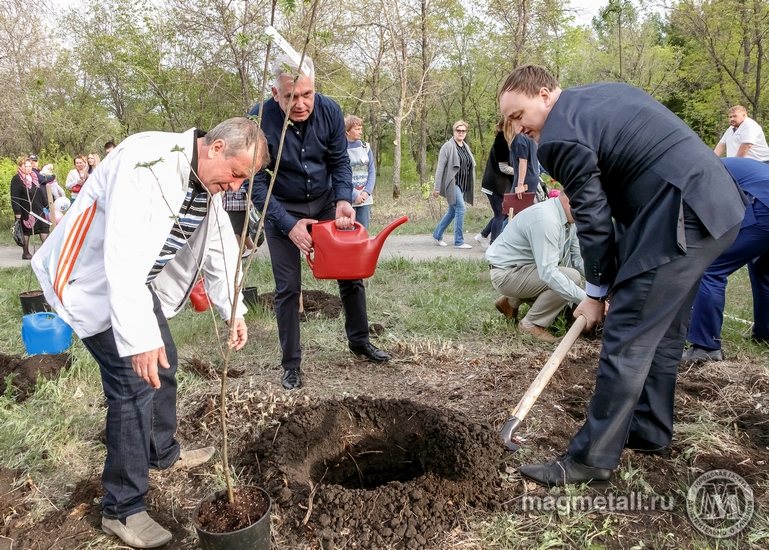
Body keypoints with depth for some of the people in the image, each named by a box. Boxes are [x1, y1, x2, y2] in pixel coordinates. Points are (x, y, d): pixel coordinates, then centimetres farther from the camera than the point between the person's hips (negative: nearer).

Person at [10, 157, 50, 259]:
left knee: (44, 228, 1)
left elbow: (41, 193, 18)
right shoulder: (16, 179, -10)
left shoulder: (34, 177, 12)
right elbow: (14, 197, -14)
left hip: (38, 209, 6)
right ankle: (25, 253, 13)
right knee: (26, 231, 3)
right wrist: (17, 212, -19)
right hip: (25, 211, -6)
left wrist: (46, 205, 15)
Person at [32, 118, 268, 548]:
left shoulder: (210, 180, -3)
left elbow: (220, 245, 7)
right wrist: (140, 338, -38)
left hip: (139, 280, 9)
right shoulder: (147, 162, -32)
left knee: (164, 365, 17)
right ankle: (122, 509, 5)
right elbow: (124, 256, -37)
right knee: (135, 381, -12)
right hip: (93, 279, -9)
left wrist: (233, 310, 3)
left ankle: (163, 453, 41)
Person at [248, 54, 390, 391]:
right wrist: (289, 224, -28)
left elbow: (340, 162, -4)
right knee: (288, 288, -3)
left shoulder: (329, 111, -16)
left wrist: (343, 200, -22)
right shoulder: (260, 120, -25)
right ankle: (291, 364, 12)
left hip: (325, 202, 3)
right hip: (282, 210, -3)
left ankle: (359, 341, 27)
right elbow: (257, 183, -21)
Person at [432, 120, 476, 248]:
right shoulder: (448, 146, -9)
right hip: (452, 184, -8)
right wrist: (437, 187, -15)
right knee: (461, 209, -12)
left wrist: (470, 186, 15)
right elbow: (440, 167, -12)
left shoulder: (466, 147, 13)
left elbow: (470, 166, 19)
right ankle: (459, 241, -5)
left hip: (462, 185, 8)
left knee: (452, 211, 12)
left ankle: (437, 235, 26)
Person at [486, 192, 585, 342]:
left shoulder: (568, 218, -1)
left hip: (525, 268, 10)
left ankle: (511, 302, 21)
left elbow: (577, 258, 6)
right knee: (572, 277, -22)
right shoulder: (546, 219, -30)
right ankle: (531, 324, -5)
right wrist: (586, 298, -36)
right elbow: (548, 273, -36)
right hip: (506, 273, -10)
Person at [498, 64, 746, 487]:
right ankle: (651, 432, 33)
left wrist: (596, 292, 2)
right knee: (663, 331, 19)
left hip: (679, 221, -10)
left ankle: (591, 458, 5)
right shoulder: (607, 92, 18)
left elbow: (593, 219, -10)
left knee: (626, 342, -5)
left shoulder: (560, 137, -12)